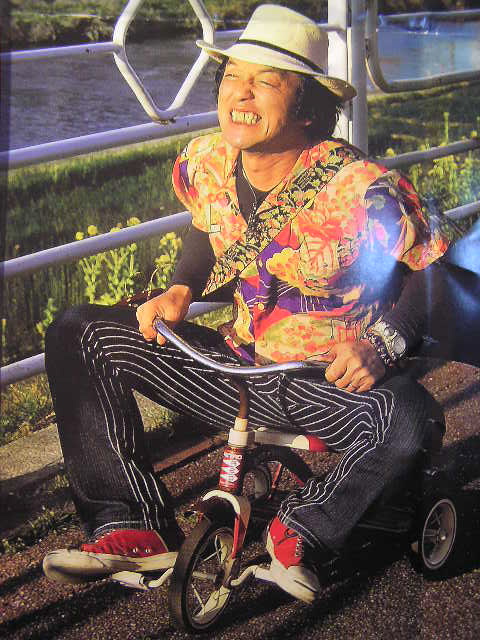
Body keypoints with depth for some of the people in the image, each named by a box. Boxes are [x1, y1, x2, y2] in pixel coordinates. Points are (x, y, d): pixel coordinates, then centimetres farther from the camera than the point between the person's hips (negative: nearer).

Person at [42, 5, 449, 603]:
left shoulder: (360, 189, -21)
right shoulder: (205, 162, -5)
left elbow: (431, 272, -12)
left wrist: (381, 344, -28)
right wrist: (180, 291, -2)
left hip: (332, 382, -4)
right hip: (238, 362, 5)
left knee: (406, 420, -39)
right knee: (77, 334, -5)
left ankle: (299, 531, -6)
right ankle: (133, 528, -5)